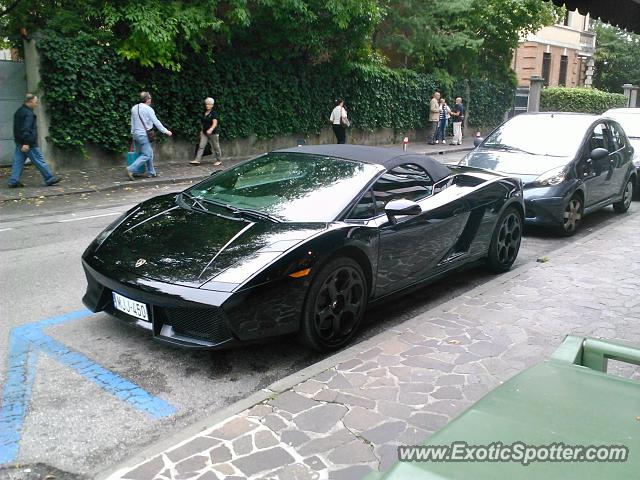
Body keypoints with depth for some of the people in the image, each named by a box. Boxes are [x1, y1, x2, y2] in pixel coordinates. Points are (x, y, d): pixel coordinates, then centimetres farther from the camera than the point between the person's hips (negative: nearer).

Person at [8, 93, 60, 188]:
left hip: (19, 142, 10)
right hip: (29, 144, -9)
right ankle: (49, 179, 6)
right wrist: (26, 143, -25)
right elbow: (26, 129, -23)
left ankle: (13, 181, 5)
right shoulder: (28, 114, -16)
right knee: (39, 161, -1)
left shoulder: (19, 111, 17)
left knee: (18, 161, 7)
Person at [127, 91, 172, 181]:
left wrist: (133, 133, 20)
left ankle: (151, 172, 19)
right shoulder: (148, 109, -12)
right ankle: (131, 169, -16)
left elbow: (132, 122, 13)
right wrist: (166, 131, -3)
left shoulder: (134, 108, 9)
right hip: (143, 135, -8)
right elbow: (156, 122, -11)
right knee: (146, 155, -5)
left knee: (149, 153, 16)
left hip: (135, 134, 8)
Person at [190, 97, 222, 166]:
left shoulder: (214, 113, -10)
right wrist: (202, 131, 18)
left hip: (213, 133, -7)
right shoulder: (205, 112, 11)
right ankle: (197, 160, -5)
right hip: (205, 133, 7)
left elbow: (215, 123, -20)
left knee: (215, 147, 4)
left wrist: (210, 129, -35)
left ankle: (219, 160, 19)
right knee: (201, 146, -3)